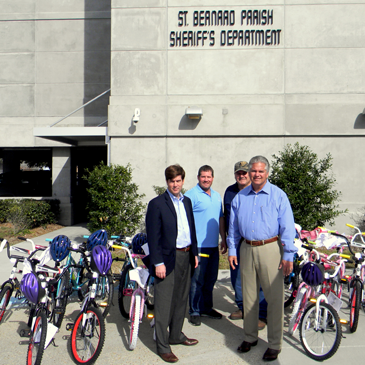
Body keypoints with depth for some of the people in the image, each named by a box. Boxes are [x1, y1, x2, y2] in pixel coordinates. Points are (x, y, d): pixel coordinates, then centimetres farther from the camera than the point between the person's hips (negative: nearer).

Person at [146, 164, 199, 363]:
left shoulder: (187, 201, 12)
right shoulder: (157, 204, -9)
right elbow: (153, 236, -12)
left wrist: (194, 253, 14)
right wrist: (158, 263, -16)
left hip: (186, 257, 7)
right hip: (168, 259, -6)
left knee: (181, 300, 17)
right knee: (164, 304, 1)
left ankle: (176, 335, 34)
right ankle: (162, 346, 12)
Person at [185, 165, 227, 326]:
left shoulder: (217, 196, 15)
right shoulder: (191, 195, -8)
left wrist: (224, 240, 17)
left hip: (214, 246, 7)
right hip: (198, 245, -7)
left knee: (210, 280, 15)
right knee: (197, 281, -1)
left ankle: (206, 308, 29)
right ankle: (194, 311, 12)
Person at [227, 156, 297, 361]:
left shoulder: (278, 196, -2)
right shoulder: (240, 197, 10)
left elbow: (287, 227, -5)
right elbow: (233, 227, 15)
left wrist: (288, 255, -10)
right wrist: (232, 250, 11)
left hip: (270, 249, -4)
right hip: (247, 250, 4)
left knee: (274, 298, -1)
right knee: (249, 296, 13)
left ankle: (275, 345, 12)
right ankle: (250, 337, 29)